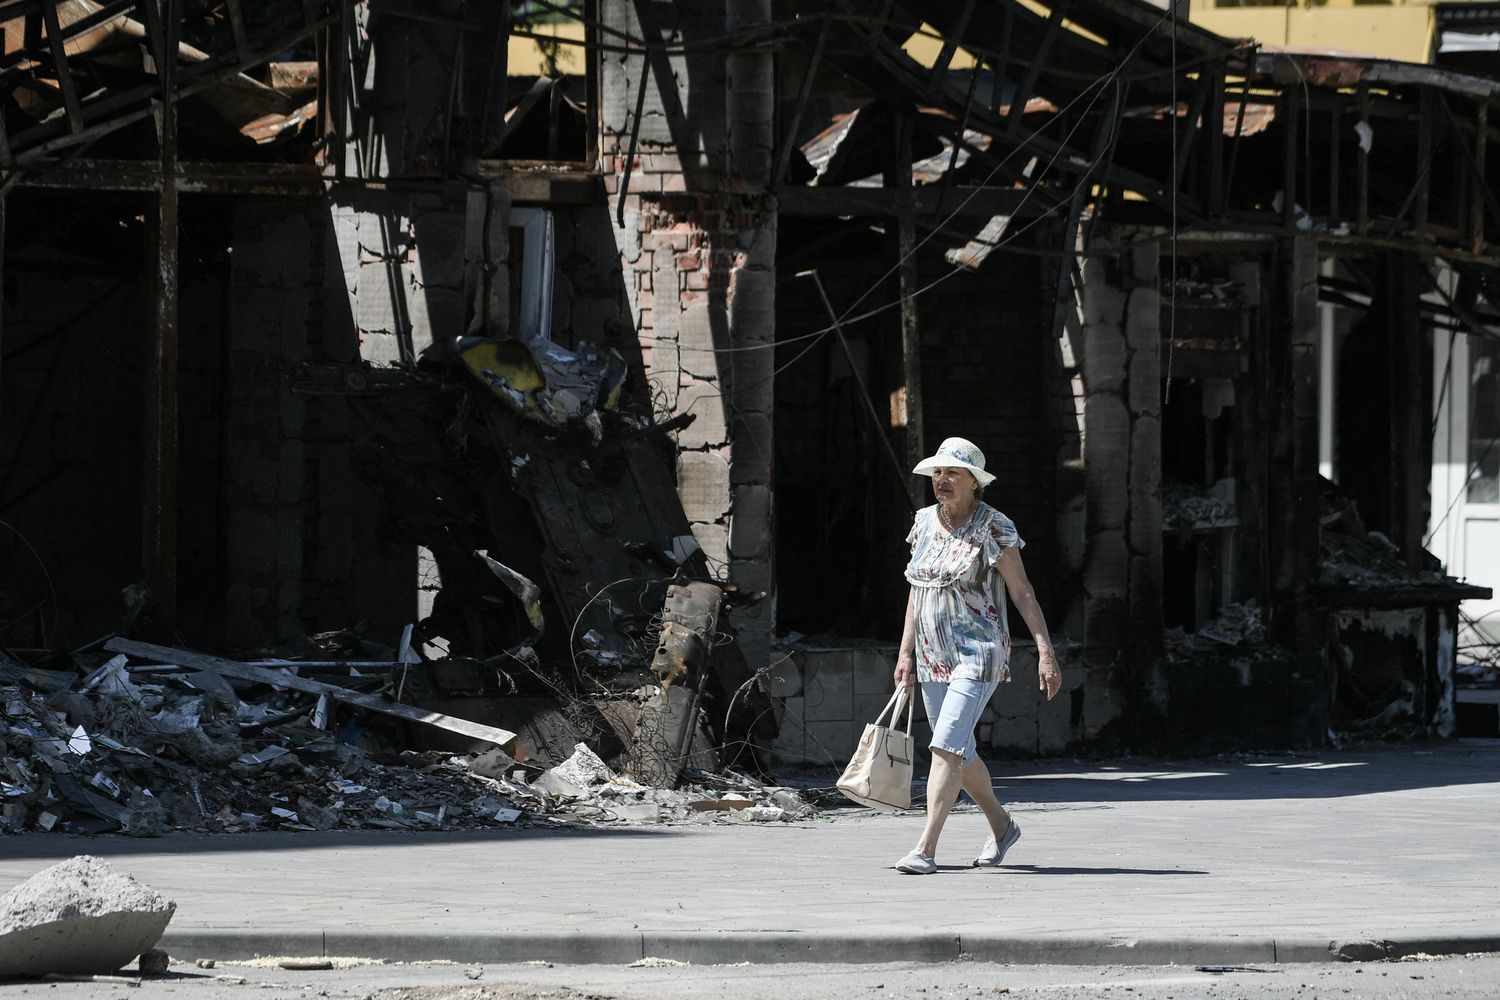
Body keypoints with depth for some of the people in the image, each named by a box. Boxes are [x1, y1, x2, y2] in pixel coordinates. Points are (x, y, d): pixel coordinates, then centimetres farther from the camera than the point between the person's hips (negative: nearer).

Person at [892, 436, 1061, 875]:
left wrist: (1045, 652, -13)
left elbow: (1023, 592, -8)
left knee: (946, 746, -18)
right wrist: (906, 650, 14)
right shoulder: (925, 522, 10)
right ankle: (1001, 826, 36)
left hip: (978, 654, -7)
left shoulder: (993, 528, -9)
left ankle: (925, 849, -22)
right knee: (958, 753, 14)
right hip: (933, 657, 7)